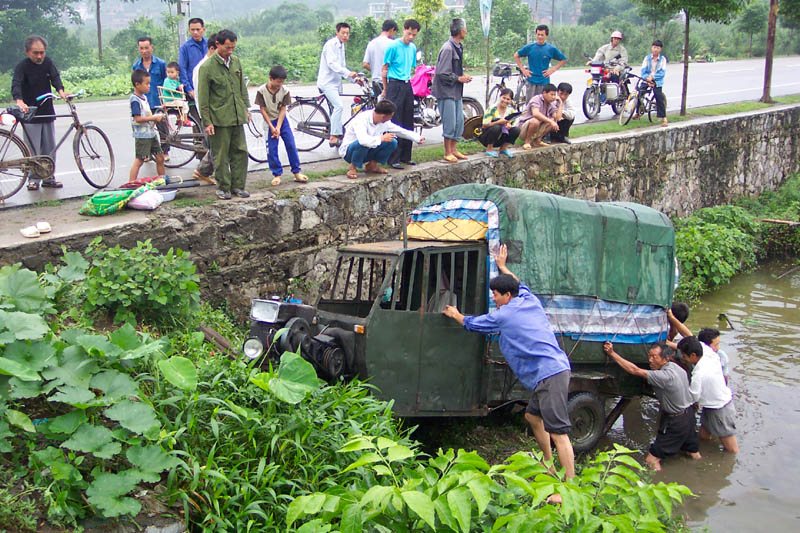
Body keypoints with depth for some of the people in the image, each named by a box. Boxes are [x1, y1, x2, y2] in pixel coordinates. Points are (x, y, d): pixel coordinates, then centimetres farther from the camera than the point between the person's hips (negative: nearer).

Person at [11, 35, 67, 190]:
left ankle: (48, 178, 17)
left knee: (50, 148, 7)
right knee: (33, 150, -4)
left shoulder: (47, 62, 5)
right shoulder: (22, 66, -9)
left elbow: (55, 77, -9)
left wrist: (60, 91, -31)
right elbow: (16, 84, -22)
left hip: (47, 113, 4)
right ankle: (33, 180, 5)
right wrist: (19, 101, -42)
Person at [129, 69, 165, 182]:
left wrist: (157, 117, 7)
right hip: (142, 135, -9)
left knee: (160, 158, 13)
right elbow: (138, 118, -23)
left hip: (151, 133, 9)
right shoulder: (135, 100, -16)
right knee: (139, 160, -7)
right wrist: (154, 118, -17)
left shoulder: (144, 97, 13)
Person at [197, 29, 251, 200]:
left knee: (241, 151, 7)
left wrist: (246, 108, 17)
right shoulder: (207, 67, -10)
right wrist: (207, 122, -11)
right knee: (221, 155, 2)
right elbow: (203, 98, -9)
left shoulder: (236, 61, 8)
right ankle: (223, 187, 14)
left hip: (237, 117, 6)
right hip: (219, 119, -5)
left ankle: (238, 185, 18)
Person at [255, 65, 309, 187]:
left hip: (282, 120, 2)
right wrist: (271, 127, -13)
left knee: (291, 145, -1)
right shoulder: (262, 91, -16)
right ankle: (277, 174, 9)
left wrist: (278, 128, -14)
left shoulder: (284, 91, -10)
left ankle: (297, 172, 7)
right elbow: (262, 110, -11)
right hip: (269, 122, -2)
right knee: (271, 149, -3)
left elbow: (283, 109, -8)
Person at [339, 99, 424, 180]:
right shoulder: (361, 119, -30)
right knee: (363, 144, -40)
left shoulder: (385, 122, -7)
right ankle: (353, 167, -14)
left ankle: (372, 165, 4)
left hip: (368, 150, 7)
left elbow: (400, 130, 10)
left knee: (392, 142, -12)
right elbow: (362, 140, -46)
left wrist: (417, 138, 14)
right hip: (348, 152, -7)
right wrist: (381, 138, -38)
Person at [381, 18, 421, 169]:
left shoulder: (413, 48, 12)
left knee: (408, 122, 9)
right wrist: (386, 89, 0)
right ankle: (393, 159, -6)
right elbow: (384, 69, -3)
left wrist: (407, 79, 17)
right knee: (395, 123, -8)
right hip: (394, 85, -7)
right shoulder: (393, 46, -8)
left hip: (407, 86, 7)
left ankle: (405, 156, 18)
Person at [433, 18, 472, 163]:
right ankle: (447, 153, 4)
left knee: (459, 121, 11)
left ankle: (453, 149, 21)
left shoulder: (458, 47, 12)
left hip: (456, 91, 9)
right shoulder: (448, 48, -18)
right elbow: (442, 73, -21)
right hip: (447, 91, -9)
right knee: (450, 122, -5)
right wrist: (459, 79, -13)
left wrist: (463, 76, 6)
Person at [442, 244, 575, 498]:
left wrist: (455, 315, 31)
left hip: (549, 374, -9)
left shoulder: (504, 315, -5)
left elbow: (472, 323, 13)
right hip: (554, 369, 9)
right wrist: (503, 267, 50)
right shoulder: (531, 301, 14)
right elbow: (519, 284, 39)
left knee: (558, 433, -12)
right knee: (533, 416, 24)